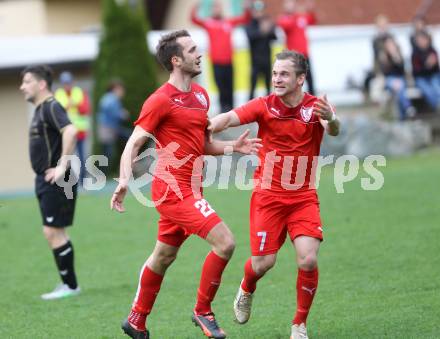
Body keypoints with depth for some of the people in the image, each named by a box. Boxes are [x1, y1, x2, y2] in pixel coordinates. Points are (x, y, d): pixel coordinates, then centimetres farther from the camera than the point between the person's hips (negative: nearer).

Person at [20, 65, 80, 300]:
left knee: (53, 231, -8)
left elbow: (70, 131, -30)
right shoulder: (40, 110, 16)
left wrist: (62, 166, -28)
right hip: (45, 181, 10)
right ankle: (67, 284, 16)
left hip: (55, 181, -10)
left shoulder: (51, 107, -14)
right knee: (54, 232, 11)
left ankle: (70, 285, -2)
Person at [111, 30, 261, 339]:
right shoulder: (161, 100, -12)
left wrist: (232, 147, 5)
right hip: (175, 189, -9)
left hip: (189, 189, 9)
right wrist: (124, 180, -28)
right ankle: (203, 311, -1)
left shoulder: (201, 94, 14)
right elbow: (134, 144, -13)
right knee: (224, 242, -16)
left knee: (164, 256, 17)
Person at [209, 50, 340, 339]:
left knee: (308, 260, -15)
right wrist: (203, 129, -40)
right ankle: (246, 291, 35)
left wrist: (331, 119, -50)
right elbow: (228, 118, -18)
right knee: (263, 263, -3)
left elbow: (334, 130, -25)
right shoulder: (265, 106, -6)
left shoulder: (316, 107, -5)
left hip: (304, 197, 0)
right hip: (268, 195, 0)